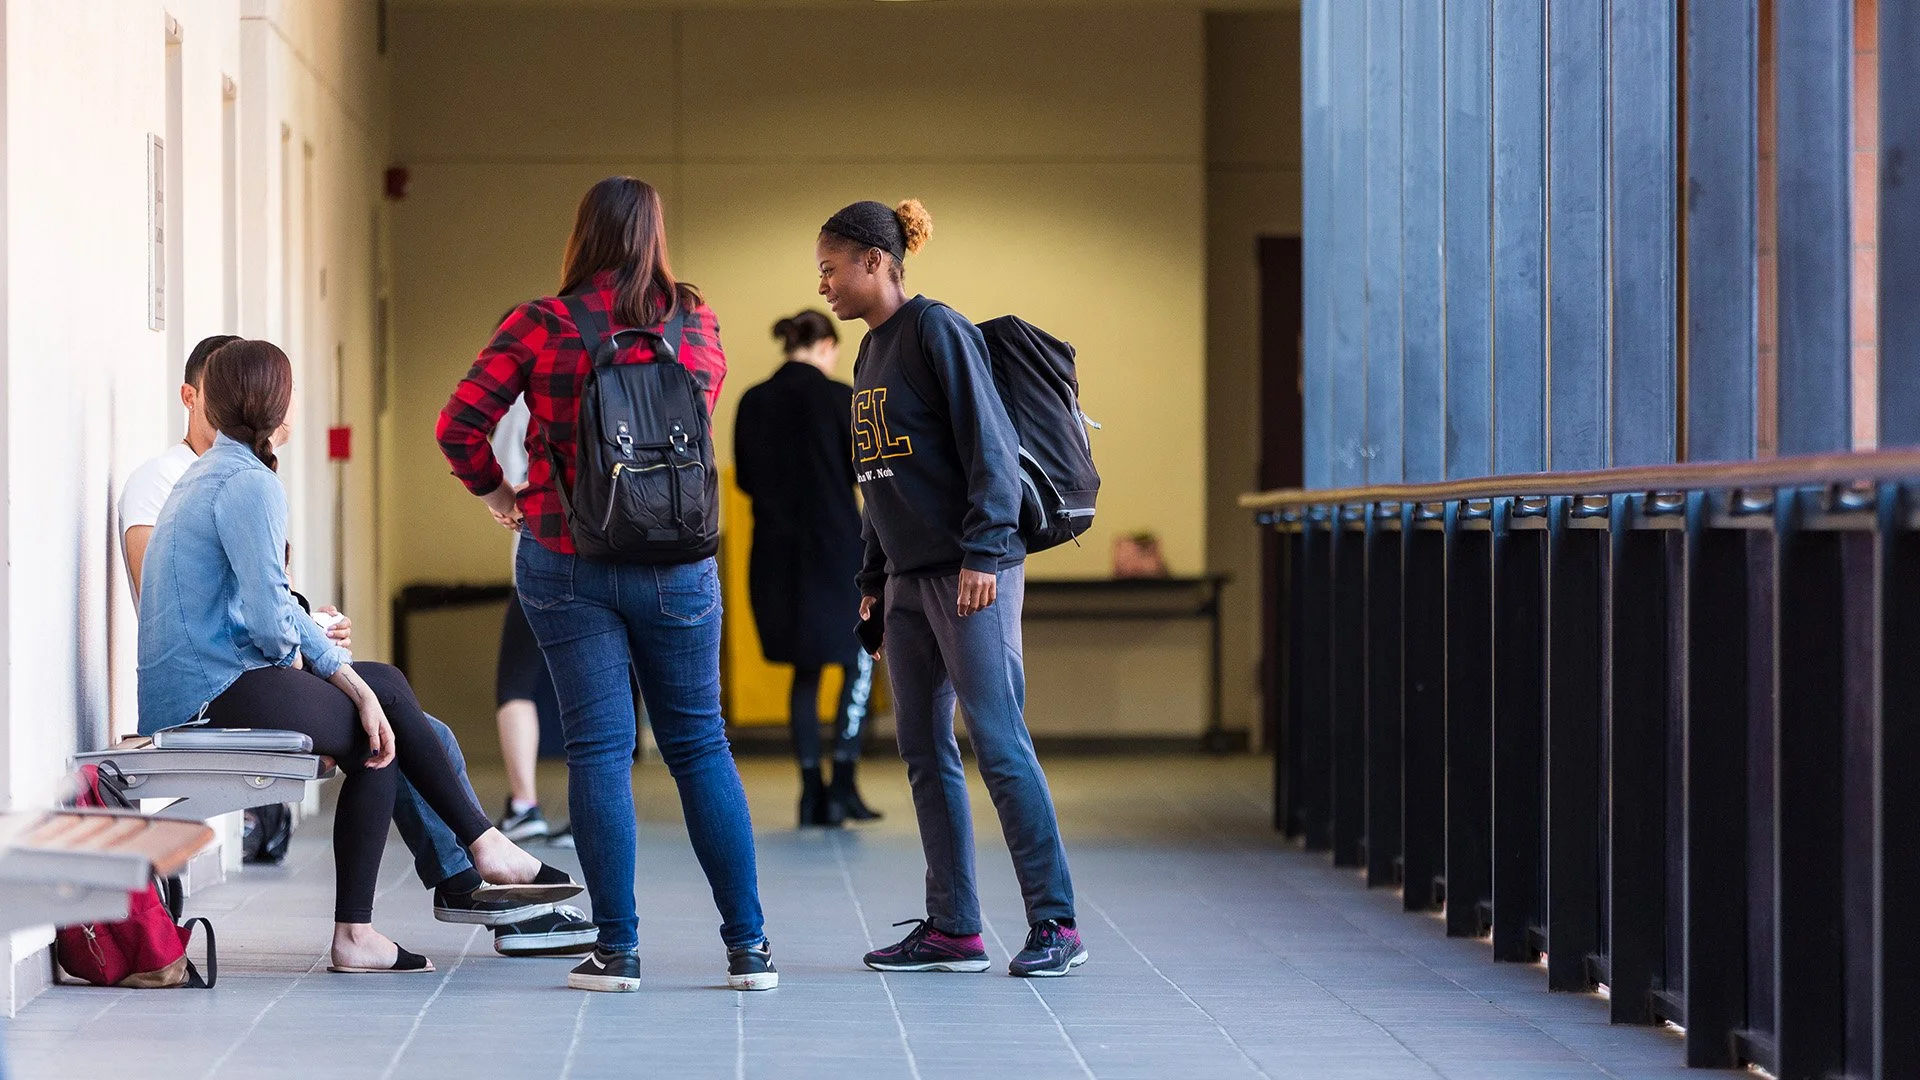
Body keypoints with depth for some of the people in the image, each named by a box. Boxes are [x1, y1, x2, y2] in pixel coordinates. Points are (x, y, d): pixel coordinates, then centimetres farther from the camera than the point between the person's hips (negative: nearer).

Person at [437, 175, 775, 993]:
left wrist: (493, 491, 8)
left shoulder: (539, 326, -6)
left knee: (599, 747, 2)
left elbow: (459, 424, -8)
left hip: (565, 561, -1)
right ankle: (748, 946, 8)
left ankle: (617, 948, 1)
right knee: (701, 747, 9)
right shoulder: (698, 326, 1)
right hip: (677, 561, 2)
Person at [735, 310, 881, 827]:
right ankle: (843, 784, 0)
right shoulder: (838, 397, -10)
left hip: (776, 551, 4)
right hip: (835, 547, -4)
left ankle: (811, 791, 10)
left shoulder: (753, 403, 2)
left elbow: (744, 478, 8)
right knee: (859, 659, 10)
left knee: (806, 668, 14)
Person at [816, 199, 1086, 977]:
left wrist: (983, 552, -20)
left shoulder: (937, 331, -9)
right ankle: (953, 928, 11)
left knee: (999, 745, -10)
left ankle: (1055, 924, -6)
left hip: (971, 574, -9)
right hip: (908, 580, 9)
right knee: (924, 752, 7)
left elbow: (990, 446, -15)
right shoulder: (871, 353, 17)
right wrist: (872, 582, 20)